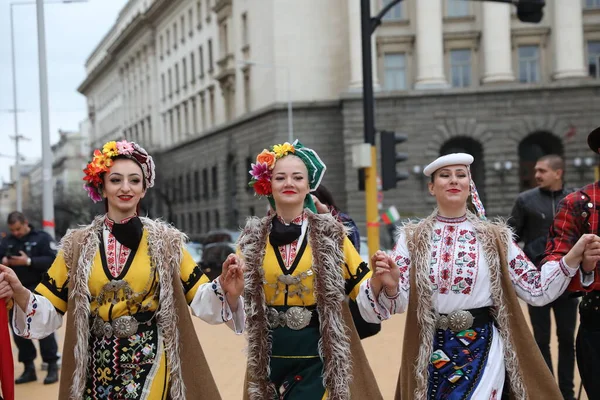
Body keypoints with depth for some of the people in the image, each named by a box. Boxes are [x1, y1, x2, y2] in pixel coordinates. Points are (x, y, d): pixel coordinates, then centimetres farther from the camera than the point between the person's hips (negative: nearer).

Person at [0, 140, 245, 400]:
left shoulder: (165, 241, 0)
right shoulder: (77, 245, 3)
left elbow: (199, 297, 1)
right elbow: (49, 309, 3)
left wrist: (226, 290, -20)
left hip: (150, 365, -2)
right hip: (97, 370, 2)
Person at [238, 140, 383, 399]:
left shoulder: (329, 233, -2)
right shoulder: (253, 238, 3)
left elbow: (363, 290, -2)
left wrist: (379, 283, -23)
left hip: (319, 358, -2)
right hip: (270, 358, 2)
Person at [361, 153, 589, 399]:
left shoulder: (495, 237, 2)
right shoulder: (412, 238, 1)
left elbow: (537, 290, 1)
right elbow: (398, 303, -6)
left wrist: (574, 256, -11)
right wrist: (391, 286, -28)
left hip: (483, 348, 0)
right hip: (432, 350, 1)